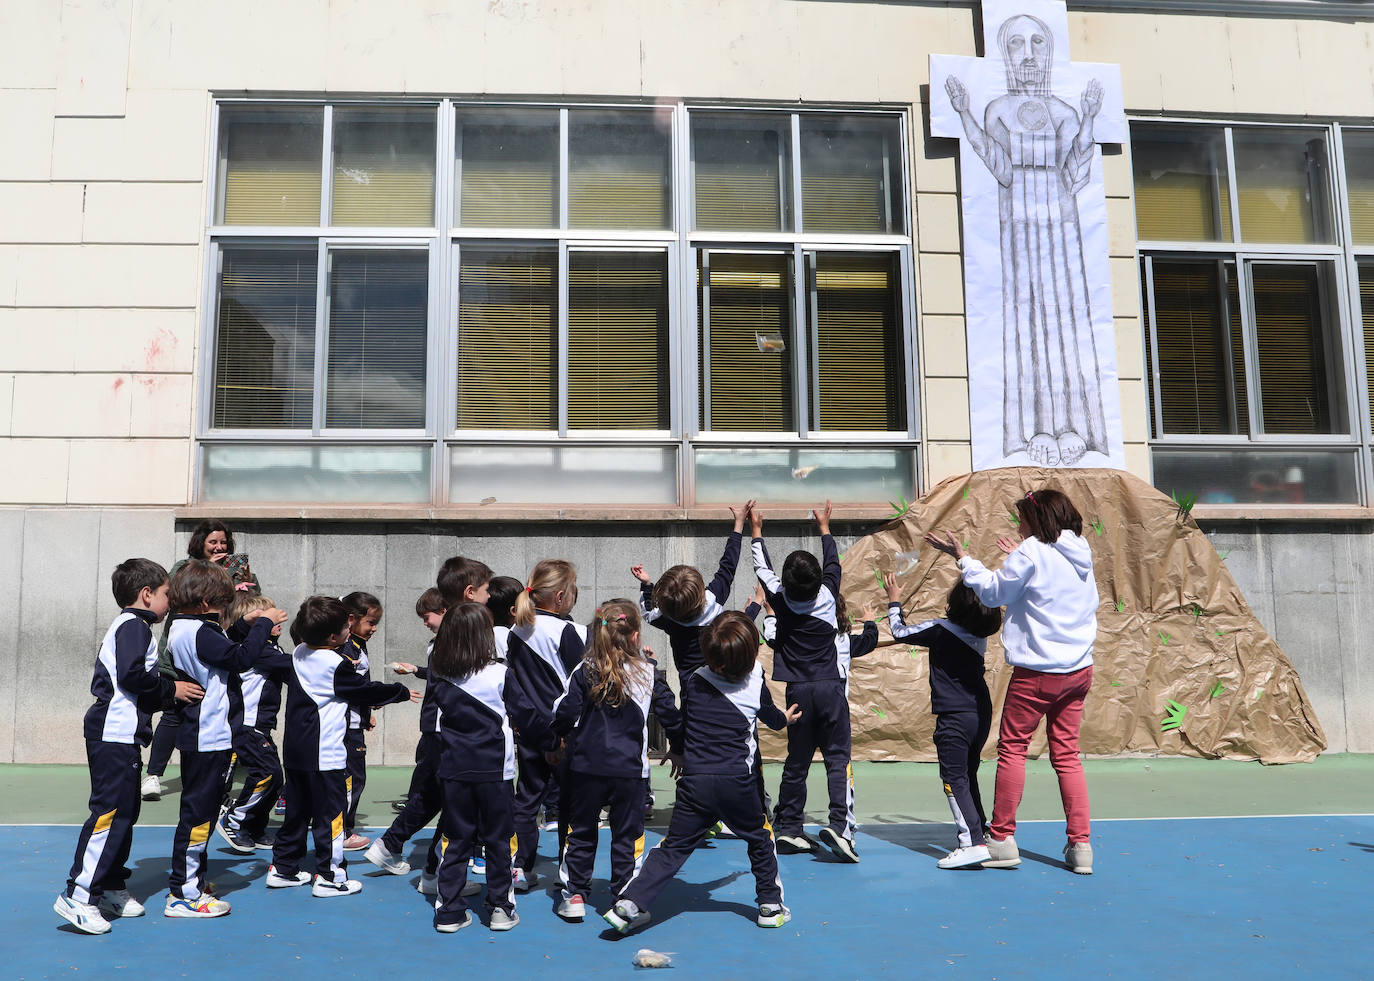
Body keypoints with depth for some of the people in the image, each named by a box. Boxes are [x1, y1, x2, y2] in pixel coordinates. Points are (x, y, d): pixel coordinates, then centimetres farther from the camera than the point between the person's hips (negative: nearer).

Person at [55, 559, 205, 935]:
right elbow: (132, 674, -23)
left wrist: (168, 692, 18)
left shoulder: (128, 627, 23)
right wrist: (171, 688, -13)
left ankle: (110, 888, 21)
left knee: (125, 811, 14)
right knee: (110, 811, -11)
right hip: (116, 736, -11)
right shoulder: (134, 626, -10)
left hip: (120, 735, 11)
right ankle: (78, 895, -10)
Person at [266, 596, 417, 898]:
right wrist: (402, 692, 9)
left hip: (294, 751, 8)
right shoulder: (335, 665, -17)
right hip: (326, 754, -8)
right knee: (330, 813, 1)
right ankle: (329, 877, 6)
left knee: (297, 811, 18)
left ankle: (283, 868, 26)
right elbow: (366, 689, -8)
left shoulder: (298, 654, 7)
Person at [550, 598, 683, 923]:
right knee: (627, 835, 10)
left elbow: (566, 712, -10)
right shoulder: (649, 672, -4)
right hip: (630, 769, 0)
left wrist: (558, 737, 12)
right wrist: (679, 749, 17)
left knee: (581, 832, 14)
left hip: (586, 766, 0)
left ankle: (574, 895, 19)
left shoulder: (585, 671, -6)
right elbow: (670, 714, 2)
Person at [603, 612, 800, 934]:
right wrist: (786, 718, 44)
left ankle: (630, 903, -6)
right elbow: (772, 717, 20)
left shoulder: (696, 681, 4)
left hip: (694, 782, 1)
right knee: (760, 837, 21)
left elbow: (681, 722, 18)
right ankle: (770, 905, 29)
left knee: (673, 847, 4)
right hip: (737, 783, -1)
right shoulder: (755, 685, -1)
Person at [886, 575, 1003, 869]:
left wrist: (894, 601, 16)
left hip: (954, 717, -7)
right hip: (981, 714, 8)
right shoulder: (979, 636, 4)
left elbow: (899, 631, 2)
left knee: (955, 781, -6)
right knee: (968, 777, 19)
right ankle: (981, 831, 26)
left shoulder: (940, 630, -13)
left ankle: (973, 842, -13)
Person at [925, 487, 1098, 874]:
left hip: (1036, 671, -6)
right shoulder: (1080, 554, 9)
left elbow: (994, 592, -2)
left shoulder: (1031, 551, -11)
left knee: (1012, 748, 4)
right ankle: (1080, 845, 8)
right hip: (1078, 669, 7)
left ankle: (1002, 839, 9)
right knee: (1067, 755, 11)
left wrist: (962, 557, 6)